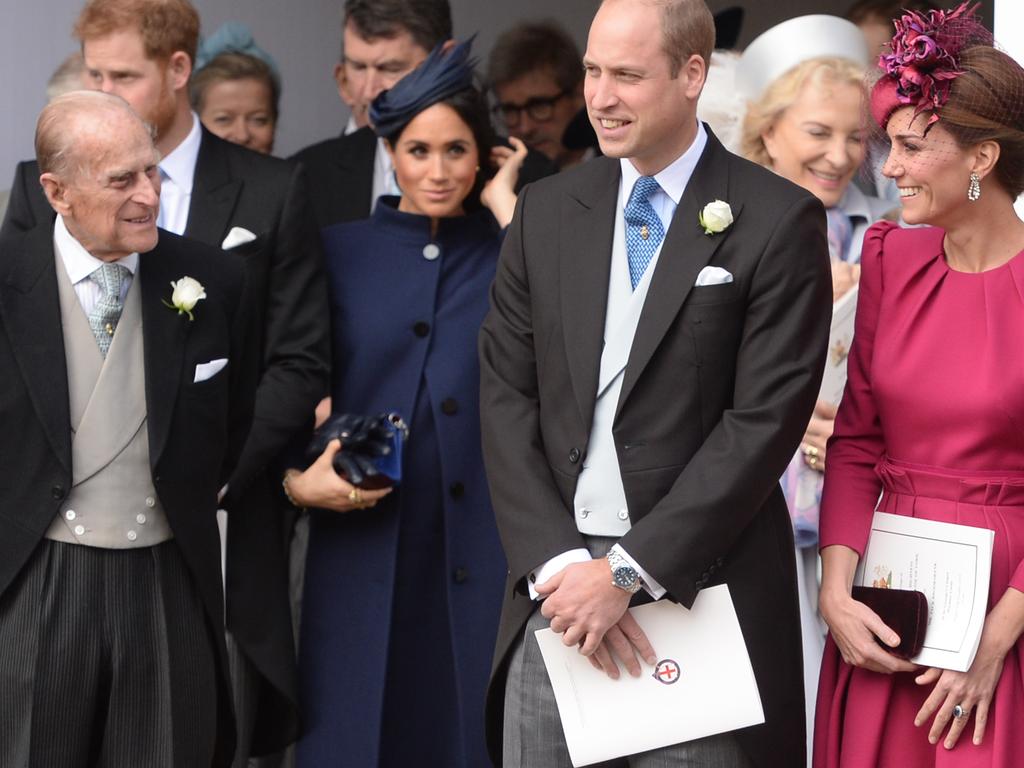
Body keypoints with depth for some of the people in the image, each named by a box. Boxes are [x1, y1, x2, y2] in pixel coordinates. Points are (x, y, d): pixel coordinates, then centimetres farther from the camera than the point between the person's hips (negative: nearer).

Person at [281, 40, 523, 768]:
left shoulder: (506, 246, 8)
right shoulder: (340, 251, 8)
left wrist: (504, 202, -6)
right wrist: (298, 480, -9)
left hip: (480, 538, 0)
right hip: (365, 542, 0)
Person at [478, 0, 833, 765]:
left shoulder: (778, 222, -5)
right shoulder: (547, 211, 9)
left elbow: (765, 418, -11)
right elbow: (506, 395, 5)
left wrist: (629, 570, -13)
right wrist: (557, 563, -8)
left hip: (699, 588, -4)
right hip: (556, 587, 4)